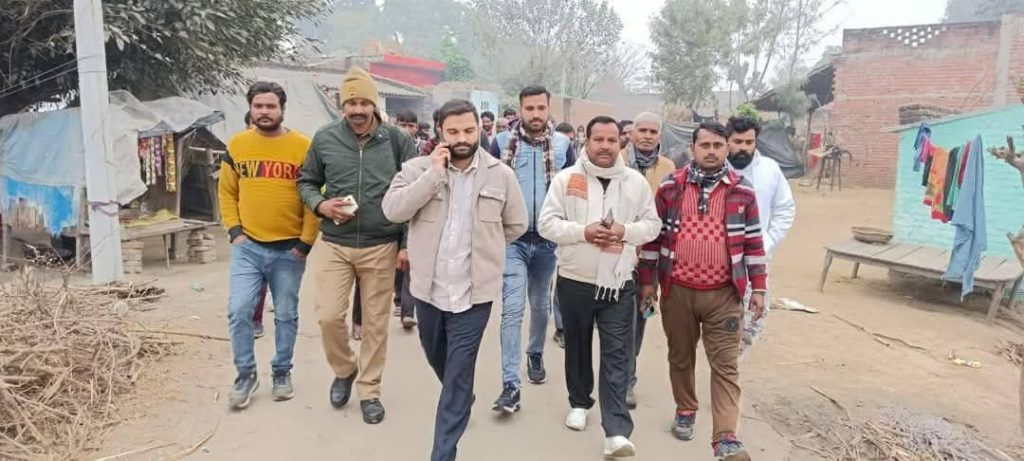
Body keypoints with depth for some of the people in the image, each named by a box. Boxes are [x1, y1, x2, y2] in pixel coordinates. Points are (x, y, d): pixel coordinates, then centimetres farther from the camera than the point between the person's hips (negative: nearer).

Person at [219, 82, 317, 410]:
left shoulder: (303, 147, -5)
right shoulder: (236, 145, 4)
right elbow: (227, 191, 10)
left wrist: (306, 242, -8)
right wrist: (234, 230, -1)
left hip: (289, 249, -2)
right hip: (247, 246, 2)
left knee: (286, 315, 10)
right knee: (238, 312, -3)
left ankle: (282, 373, 28)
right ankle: (246, 374, 17)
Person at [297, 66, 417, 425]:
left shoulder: (397, 141, -4)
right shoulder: (324, 139, 0)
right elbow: (306, 182, 13)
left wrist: (408, 243, -5)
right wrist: (320, 205, -9)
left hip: (381, 247, -1)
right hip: (333, 244, 1)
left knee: (375, 322, 7)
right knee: (328, 315, -5)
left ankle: (370, 391, 25)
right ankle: (344, 369, 26)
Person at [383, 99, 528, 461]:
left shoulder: (501, 175, -3)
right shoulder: (419, 168, -3)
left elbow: (516, 226, 7)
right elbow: (392, 210, -18)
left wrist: (481, 245, 6)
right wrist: (433, 174, -20)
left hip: (474, 292, -2)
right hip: (429, 288, 3)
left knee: (458, 376, 3)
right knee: (436, 358, 24)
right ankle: (460, 400, 55)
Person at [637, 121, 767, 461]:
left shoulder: (742, 191, 1)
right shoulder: (670, 187, -1)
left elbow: (753, 242, 5)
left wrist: (758, 287, 3)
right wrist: (647, 280, 3)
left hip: (724, 294, 0)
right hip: (677, 291, 1)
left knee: (725, 365, -1)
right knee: (680, 358, 16)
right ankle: (685, 411, 37)